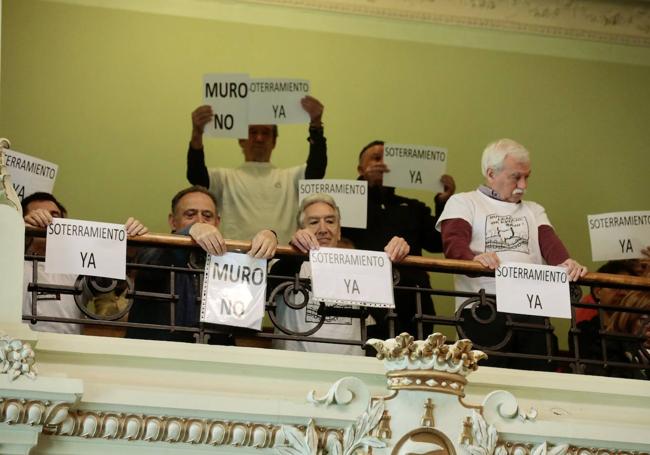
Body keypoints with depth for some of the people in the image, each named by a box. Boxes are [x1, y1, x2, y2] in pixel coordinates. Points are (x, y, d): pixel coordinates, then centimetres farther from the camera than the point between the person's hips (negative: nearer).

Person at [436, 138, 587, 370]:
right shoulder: (463, 203, 12)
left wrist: (566, 264, -15)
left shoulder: (534, 210, 26)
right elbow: (454, 244, -5)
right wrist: (474, 258, -29)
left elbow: (549, 242, 8)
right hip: (483, 309, -4)